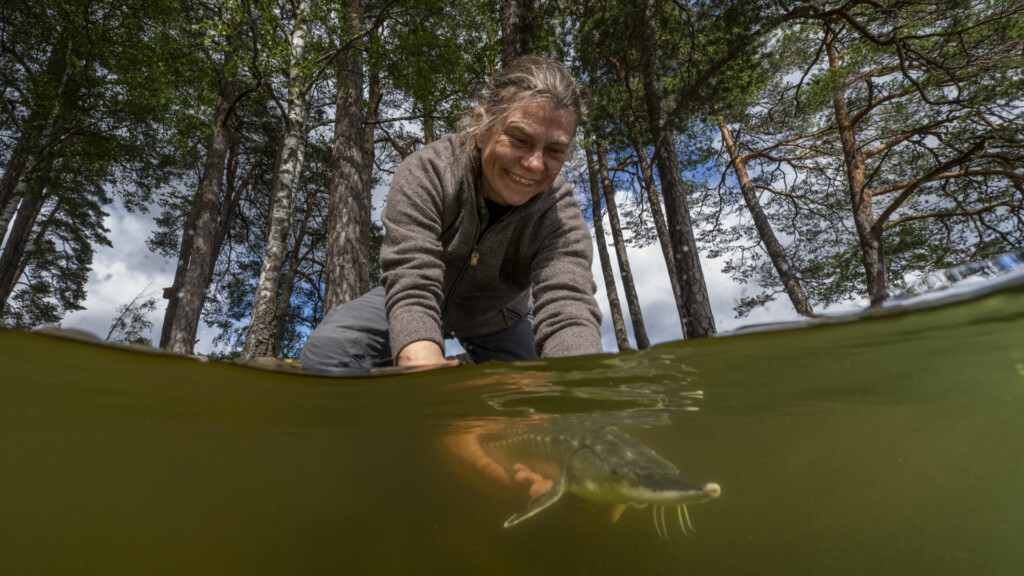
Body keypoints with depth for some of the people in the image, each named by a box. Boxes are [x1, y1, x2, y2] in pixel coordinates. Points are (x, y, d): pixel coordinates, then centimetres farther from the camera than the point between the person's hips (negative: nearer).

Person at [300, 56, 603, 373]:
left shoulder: (560, 213, -28)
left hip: (498, 318, 2)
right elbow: (412, 286, -42)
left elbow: (567, 312, -43)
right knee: (329, 346, -26)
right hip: (423, 307, -1)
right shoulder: (426, 172, -30)